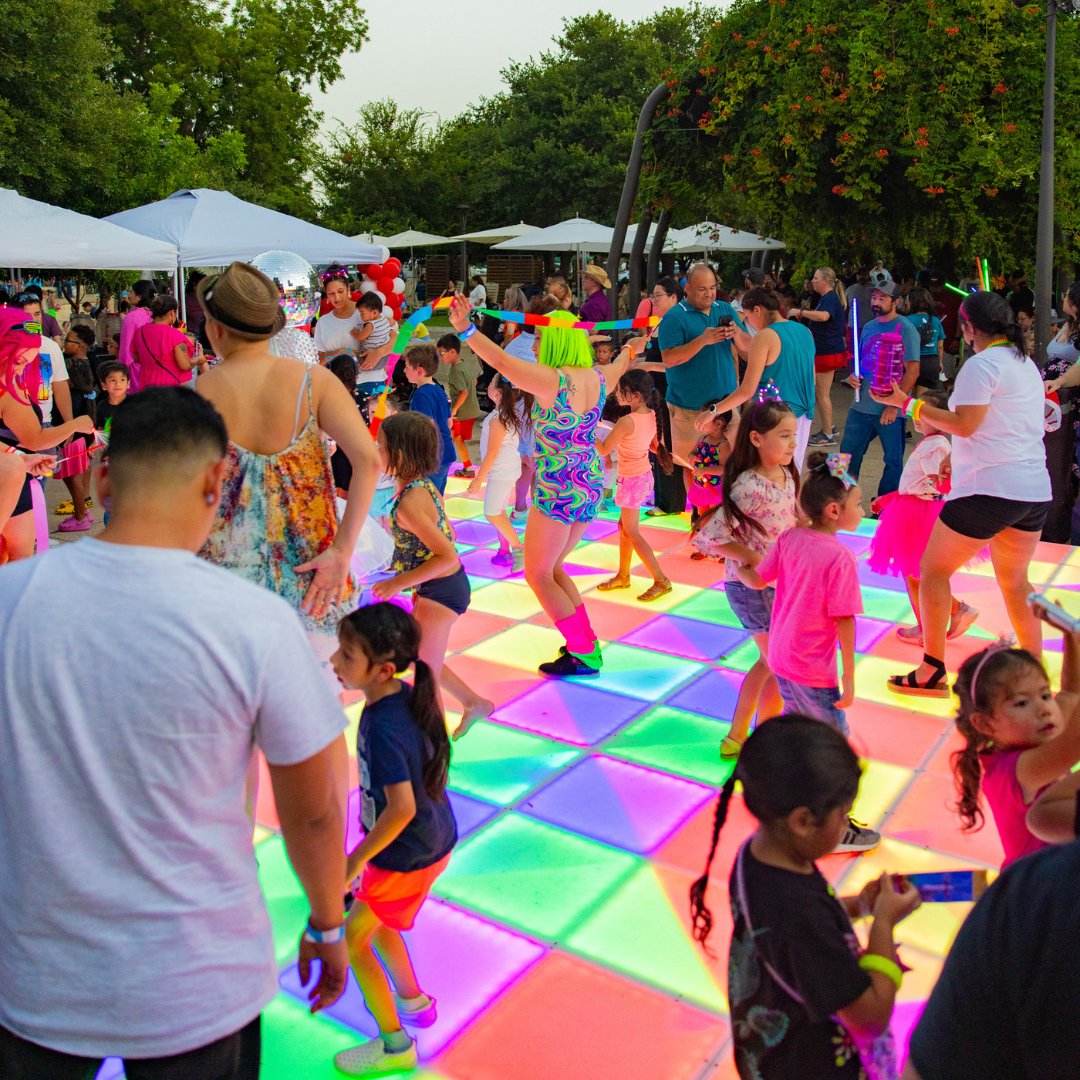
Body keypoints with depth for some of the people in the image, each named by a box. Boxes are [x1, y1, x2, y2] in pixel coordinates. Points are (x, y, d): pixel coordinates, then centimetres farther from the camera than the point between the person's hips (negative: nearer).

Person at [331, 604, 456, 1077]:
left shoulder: (383, 728, -32)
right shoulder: (406, 697, -6)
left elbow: (401, 808, -31)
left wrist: (356, 860, -18)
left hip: (405, 857, -8)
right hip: (436, 840, 8)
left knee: (352, 939, 11)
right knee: (377, 923, 28)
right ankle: (414, 1000, 46)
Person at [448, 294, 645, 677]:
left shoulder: (552, 380, -19)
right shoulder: (597, 378, 5)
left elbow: (501, 361, -30)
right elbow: (617, 368, 29)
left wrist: (465, 330, -32)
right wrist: (629, 351, 50)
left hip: (558, 488, -8)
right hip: (590, 484, 8)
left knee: (538, 575, 5)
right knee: (552, 568, 21)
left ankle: (585, 653, 5)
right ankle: (586, 642, 21)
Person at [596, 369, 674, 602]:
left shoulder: (626, 421, -25)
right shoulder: (652, 415, -2)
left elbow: (604, 449, -16)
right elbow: (654, 446, 9)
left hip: (631, 480, -8)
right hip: (645, 475, 8)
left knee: (632, 533, 3)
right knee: (624, 526, 19)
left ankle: (661, 581, 4)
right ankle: (623, 576, 29)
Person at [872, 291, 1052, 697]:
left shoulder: (982, 364, -11)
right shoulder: (1027, 363, 16)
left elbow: (964, 424, -18)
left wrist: (907, 403, -13)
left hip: (990, 489, -9)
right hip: (1036, 491, 9)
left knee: (933, 569, 3)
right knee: (1014, 581, 20)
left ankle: (932, 671, 4)